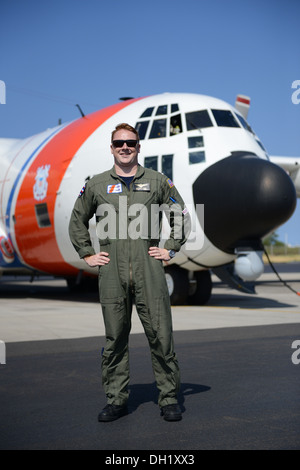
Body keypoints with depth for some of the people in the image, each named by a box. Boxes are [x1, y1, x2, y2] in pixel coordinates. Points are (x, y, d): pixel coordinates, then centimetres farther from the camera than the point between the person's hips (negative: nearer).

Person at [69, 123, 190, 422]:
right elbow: (77, 221, 21)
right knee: (115, 338, 5)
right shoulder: (96, 184, 11)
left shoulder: (157, 181, 9)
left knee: (160, 335, -3)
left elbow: (181, 216, 18)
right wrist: (87, 254, 12)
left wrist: (170, 249, 9)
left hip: (148, 268, -1)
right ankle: (116, 400, 15)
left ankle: (169, 399, 8)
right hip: (111, 271, 1)